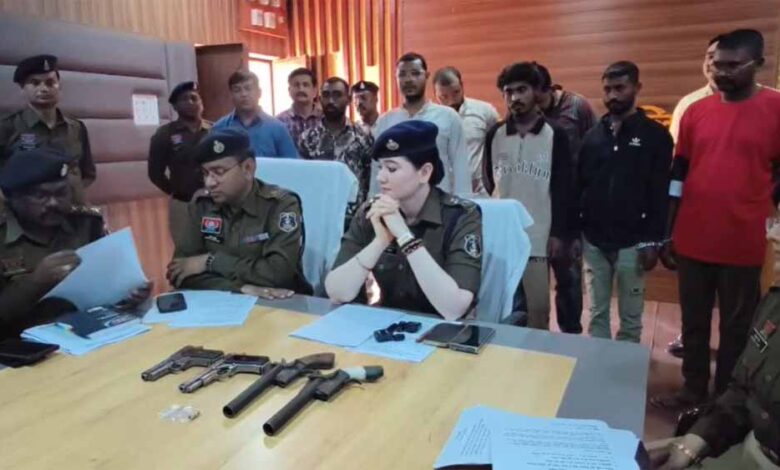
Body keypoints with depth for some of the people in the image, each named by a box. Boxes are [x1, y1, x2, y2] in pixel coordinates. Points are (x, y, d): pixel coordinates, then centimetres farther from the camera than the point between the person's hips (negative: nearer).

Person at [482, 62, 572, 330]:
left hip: (538, 238, -2)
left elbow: (563, 190, 0)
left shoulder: (555, 136, 0)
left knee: (538, 308, 2)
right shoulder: (494, 134, 6)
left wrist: (558, 234, -3)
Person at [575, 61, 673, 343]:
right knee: (597, 313, 13)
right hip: (593, 240, 3)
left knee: (630, 317, 9)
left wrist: (653, 241, -9)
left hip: (632, 242, -3)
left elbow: (661, 194, -5)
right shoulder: (593, 135, 7)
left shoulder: (655, 135, -3)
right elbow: (578, 187, 8)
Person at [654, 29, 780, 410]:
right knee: (693, 323, 15)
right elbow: (678, 175, 7)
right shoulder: (696, 111, 4)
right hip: (691, 242, 3)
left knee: (736, 328, 12)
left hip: (743, 246, -3)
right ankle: (693, 389, 33)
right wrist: (666, 234, 7)